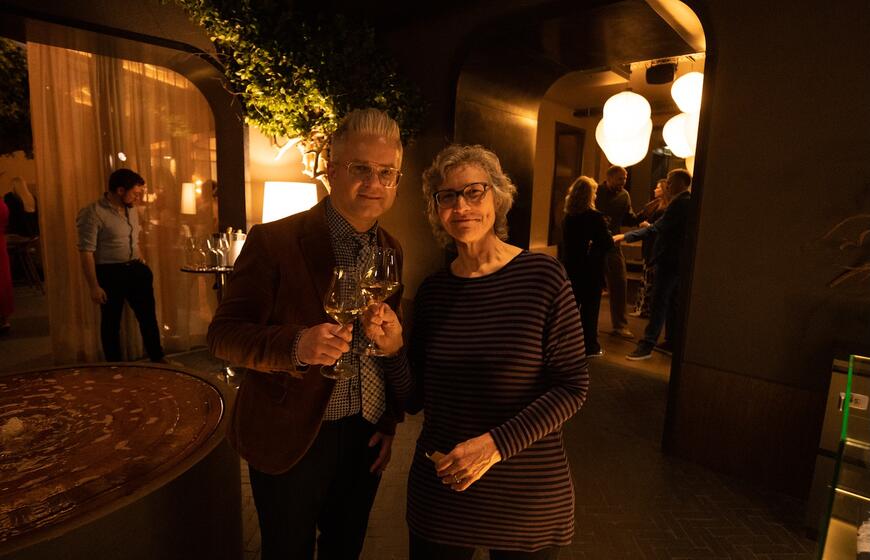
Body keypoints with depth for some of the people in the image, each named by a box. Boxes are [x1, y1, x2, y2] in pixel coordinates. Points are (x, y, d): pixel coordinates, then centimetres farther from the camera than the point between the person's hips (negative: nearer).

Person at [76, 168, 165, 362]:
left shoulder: (131, 209, 8)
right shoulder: (93, 213, -15)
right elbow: (86, 252, -16)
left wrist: (142, 269, 19)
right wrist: (94, 287, -17)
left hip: (135, 270, 7)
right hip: (109, 273, -6)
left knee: (148, 316, 12)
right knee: (111, 322, 8)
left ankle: (158, 359, 25)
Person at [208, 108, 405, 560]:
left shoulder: (391, 250, 1)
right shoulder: (274, 241, -15)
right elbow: (223, 334, -14)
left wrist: (390, 420, 4)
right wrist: (295, 345, -32)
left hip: (366, 437, 5)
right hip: (291, 439, -4)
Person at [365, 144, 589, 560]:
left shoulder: (542, 276, -12)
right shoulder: (432, 290, -1)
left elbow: (572, 385, -12)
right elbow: (415, 399, 3)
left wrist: (496, 443, -20)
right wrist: (393, 349, -15)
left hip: (528, 495, -2)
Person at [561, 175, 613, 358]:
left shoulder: (568, 216, 2)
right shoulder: (595, 217, -15)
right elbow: (607, 243, -11)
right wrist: (614, 238, 9)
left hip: (571, 268, 5)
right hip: (591, 270, -5)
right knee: (590, 308, 4)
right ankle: (590, 347, 13)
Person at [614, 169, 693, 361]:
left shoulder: (681, 203, -17)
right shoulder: (686, 201, 14)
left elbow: (657, 228, -24)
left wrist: (626, 236, -25)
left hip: (669, 260, -11)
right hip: (679, 260, 11)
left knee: (658, 302, -9)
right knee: (672, 302, 16)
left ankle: (647, 345, -7)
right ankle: (673, 341, 24)